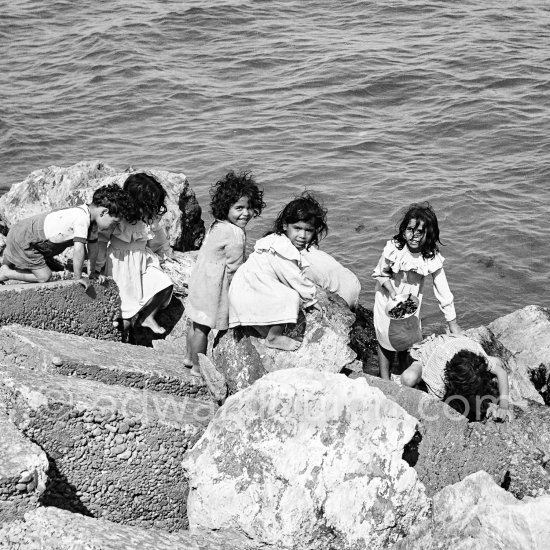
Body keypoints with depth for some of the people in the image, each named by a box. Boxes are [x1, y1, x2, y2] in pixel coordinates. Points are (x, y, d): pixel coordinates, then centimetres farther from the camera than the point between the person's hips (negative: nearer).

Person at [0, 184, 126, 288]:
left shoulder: (91, 218, -2)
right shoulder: (82, 218, -31)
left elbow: (93, 246, 10)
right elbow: (78, 249, -32)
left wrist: (91, 272, 15)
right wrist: (78, 278, -22)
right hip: (22, 240, -9)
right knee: (44, 276, -7)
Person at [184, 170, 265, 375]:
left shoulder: (216, 225, 6)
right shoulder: (235, 234, -23)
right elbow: (234, 268, -19)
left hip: (200, 279, 9)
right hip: (213, 287, -9)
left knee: (196, 322, 21)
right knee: (203, 327, 2)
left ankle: (190, 357, 36)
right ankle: (197, 366, 12)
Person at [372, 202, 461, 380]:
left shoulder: (432, 257, -27)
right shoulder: (394, 249, -30)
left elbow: (443, 292, -20)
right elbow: (380, 274, -12)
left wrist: (452, 323, -16)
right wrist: (393, 293, -29)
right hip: (388, 298, -1)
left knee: (409, 341, 14)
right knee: (386, 340, 12)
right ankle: (385, 382, 30)